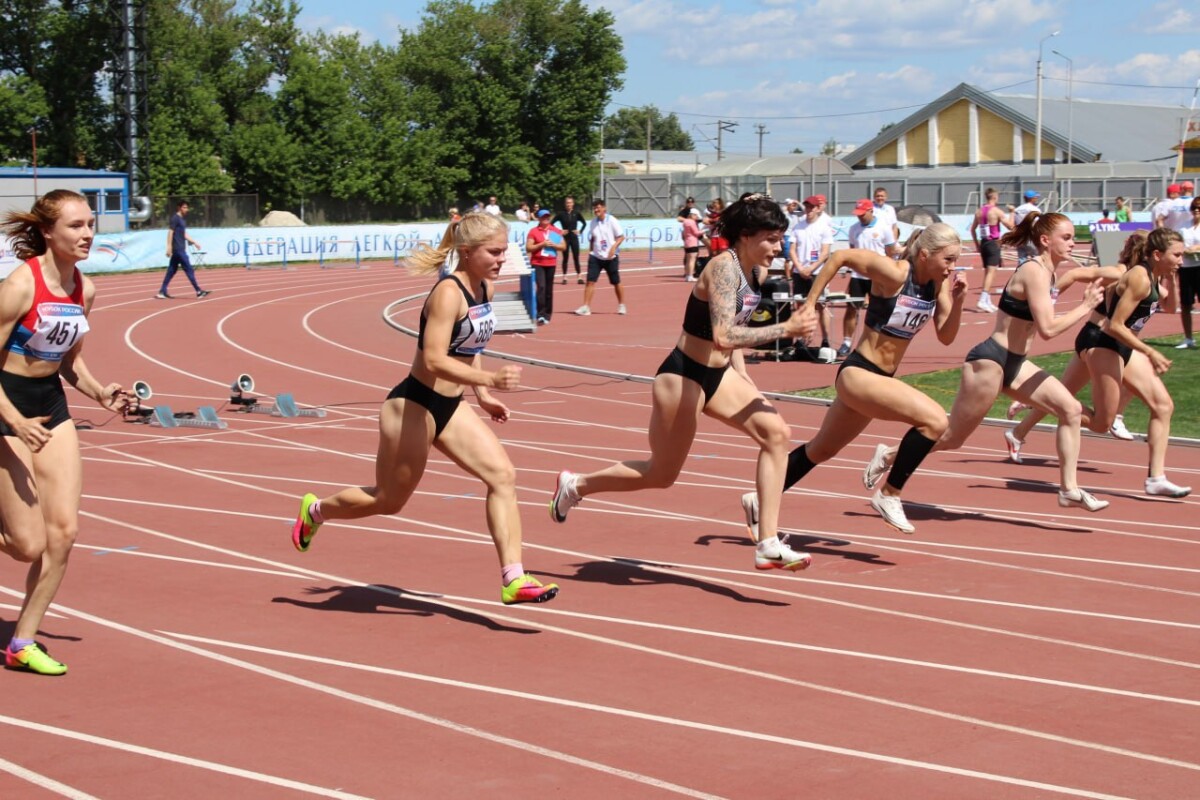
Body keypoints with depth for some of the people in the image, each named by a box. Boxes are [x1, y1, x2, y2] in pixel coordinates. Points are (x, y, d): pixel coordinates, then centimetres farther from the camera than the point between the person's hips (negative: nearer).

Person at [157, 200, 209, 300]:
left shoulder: (182, 219, 17)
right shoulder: (175, 218, -10)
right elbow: (170, 233, -14)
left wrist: (194, 242, 19)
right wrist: (169, 247, -19)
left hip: (180, 249, 9)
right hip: (178, 249, -9)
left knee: (172, 271, 8)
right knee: (188, 269, -6)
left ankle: (162, 292, 9)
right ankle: (198, 291, -4)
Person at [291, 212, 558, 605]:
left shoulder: (485, 287, 5)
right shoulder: (448, 293, -22)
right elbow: (434, 360, -31)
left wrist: (482, 396, 15)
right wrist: (489, 379, -39)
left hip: (450, 407, 8)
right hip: (413, 406, -8)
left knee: (502, 475, -10)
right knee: (390, 501, 9)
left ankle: (513, 579, -12)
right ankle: (315, 510, 37)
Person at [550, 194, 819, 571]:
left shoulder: (756, 272, 3)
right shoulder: (724, 268, -24)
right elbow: (723, 336, -36)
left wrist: (744, 381, 13)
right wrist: (785, 329, -34)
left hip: (718, 374, 8)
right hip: (683, 377, -8)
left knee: (775, 432, -10)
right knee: (662, 474, 7)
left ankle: (768, 545, -9)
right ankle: (575, 485, 31)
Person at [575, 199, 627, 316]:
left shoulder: (611, 221, -8)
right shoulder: (593, 222, 6)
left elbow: (621, 237, -7)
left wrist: (614, 247, -21)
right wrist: (590, 250, 6)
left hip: (610, 257, -3)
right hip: (596, 256, 3)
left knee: (616, 282, 8)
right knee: (590, 281, -8)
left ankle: (621, 305, 25)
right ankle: (586, 307, -9)